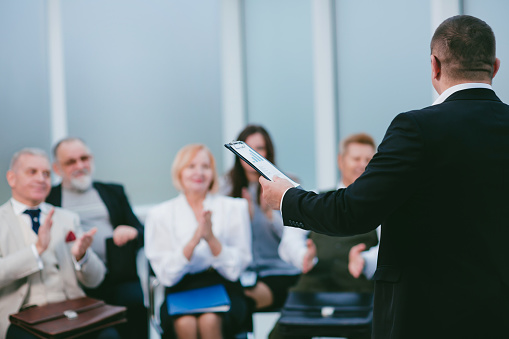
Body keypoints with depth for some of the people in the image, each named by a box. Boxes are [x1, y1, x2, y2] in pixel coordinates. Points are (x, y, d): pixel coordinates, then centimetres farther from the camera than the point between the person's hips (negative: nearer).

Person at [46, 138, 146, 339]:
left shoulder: (113, 192, 25)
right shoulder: (47, 198, 17)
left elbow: (141, 233, 22)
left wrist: (132, 232, -2)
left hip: (118, 277, 2)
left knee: (135, 301, -29)